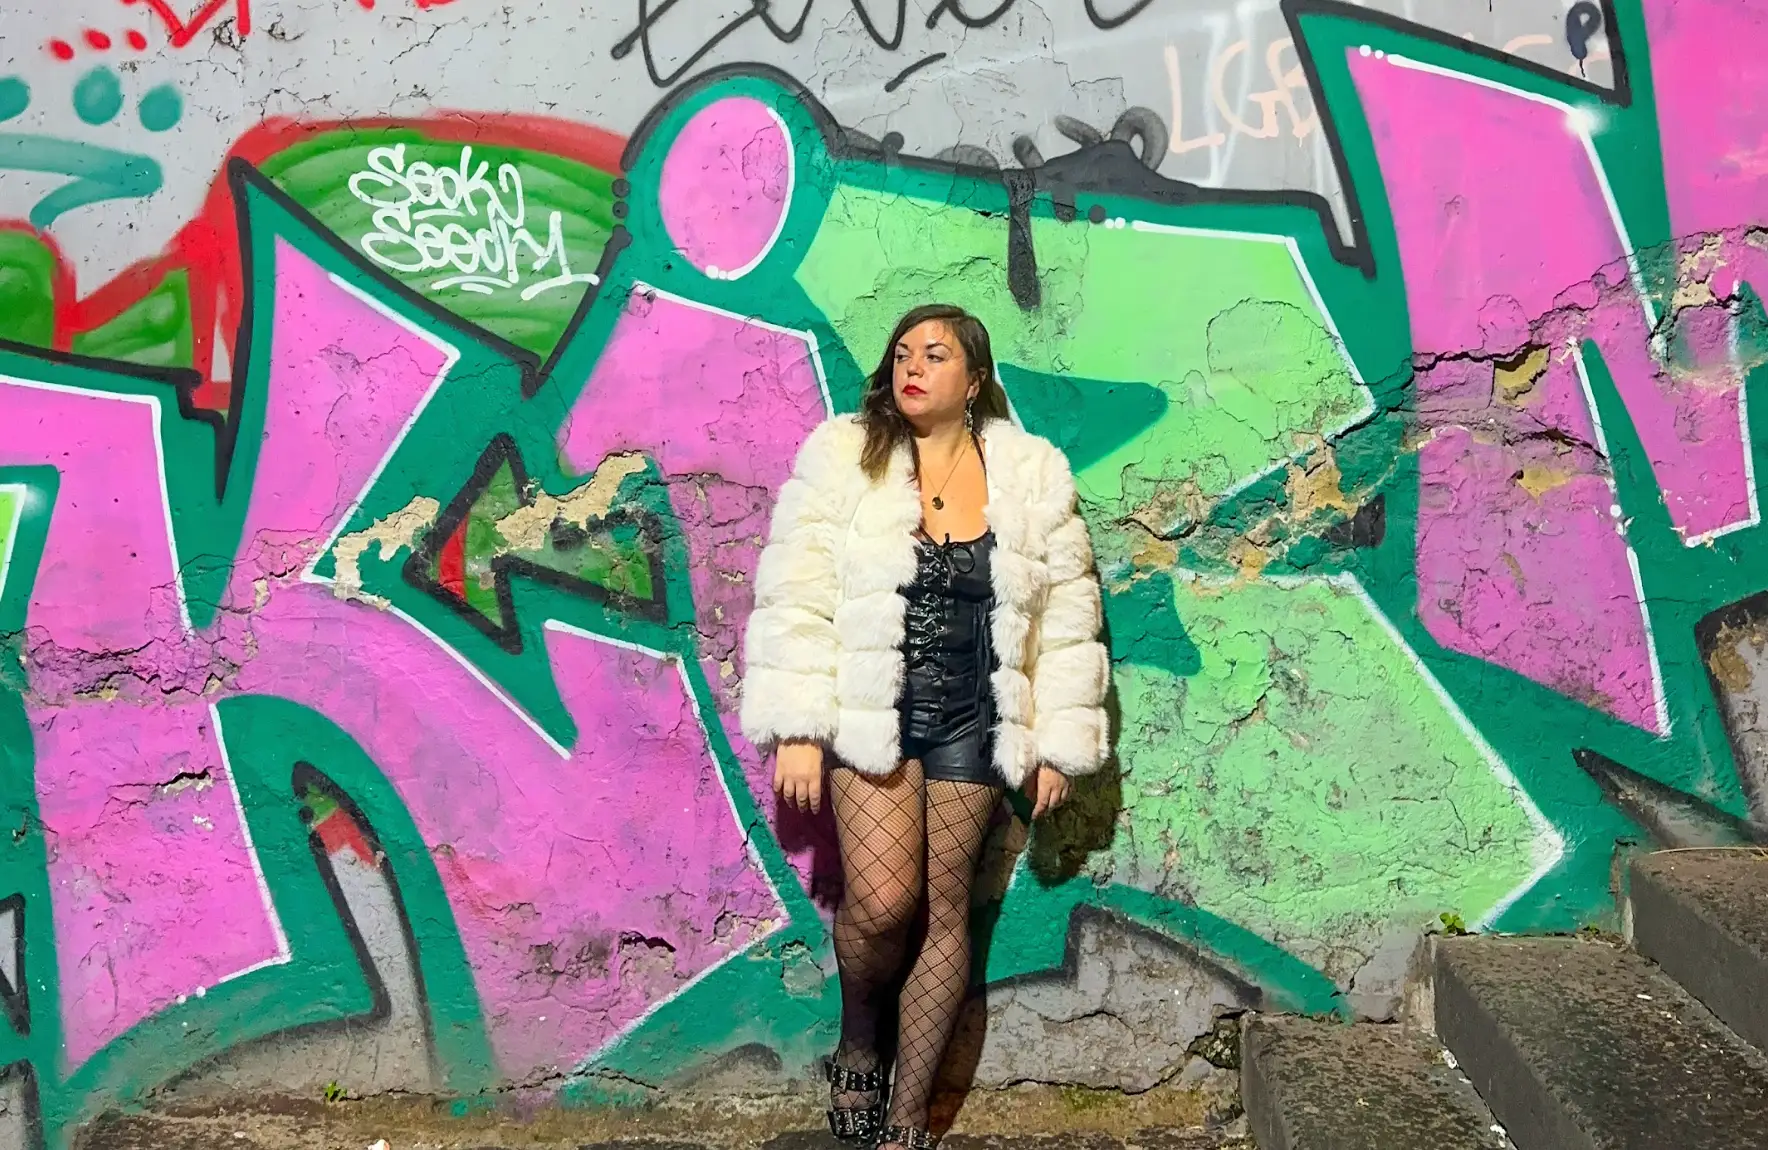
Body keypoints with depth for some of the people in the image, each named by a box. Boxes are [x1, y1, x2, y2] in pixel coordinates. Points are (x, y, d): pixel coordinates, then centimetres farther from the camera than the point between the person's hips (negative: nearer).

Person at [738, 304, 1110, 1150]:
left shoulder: (1031, 475, 2)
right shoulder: (841, 456, -2)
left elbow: (1066, 615, 5)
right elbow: (796, 595, -5)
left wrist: (1055, 743, 2)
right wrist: (796, 729, -10)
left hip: (971, 722, 2)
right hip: (870, 711, -2)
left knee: (945, 910, 7)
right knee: (881, 902, -13)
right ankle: (856, 1047, 21)